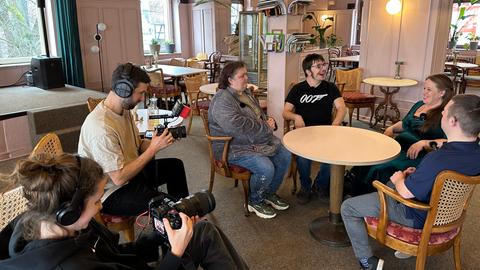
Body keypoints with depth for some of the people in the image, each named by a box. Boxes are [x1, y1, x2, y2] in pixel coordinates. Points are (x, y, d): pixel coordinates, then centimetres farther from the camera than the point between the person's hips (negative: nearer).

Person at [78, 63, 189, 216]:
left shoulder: (124, 110, -2)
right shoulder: (102, 128, -31)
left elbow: (138, 145, 8)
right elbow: (119, 178, -30)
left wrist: (156, 142, -14)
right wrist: (153, 148, -26)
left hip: (128, 171, 10)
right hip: (111, 193, -10)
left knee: (175, 165, 16)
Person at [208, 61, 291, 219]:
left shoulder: (246, 93, 12)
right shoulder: (222, 101, -20)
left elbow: (259, 114, 24)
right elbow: (240, 127, -30)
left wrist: (268, 121, 0)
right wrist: (266, 128, -18)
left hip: (258, 141, 10)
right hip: (235, 149, -10)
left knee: (285, 156, 0)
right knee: (266, 168, -26)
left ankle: (269, 193, 19)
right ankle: (255, 202, 3)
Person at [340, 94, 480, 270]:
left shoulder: (438, 159, -38)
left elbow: (406, 192, -25)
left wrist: (399, 178, -5)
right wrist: (418, 173, 3)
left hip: (418, 217, -8)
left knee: (348, 207, -2)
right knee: (393, 182, 35)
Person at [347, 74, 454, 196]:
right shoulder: (419, 105, 19)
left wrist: (424, 143, -28)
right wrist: (392, 128, 13)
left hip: (418, 156, -8)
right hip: (398, 146, 8)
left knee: (378, 167, -29)